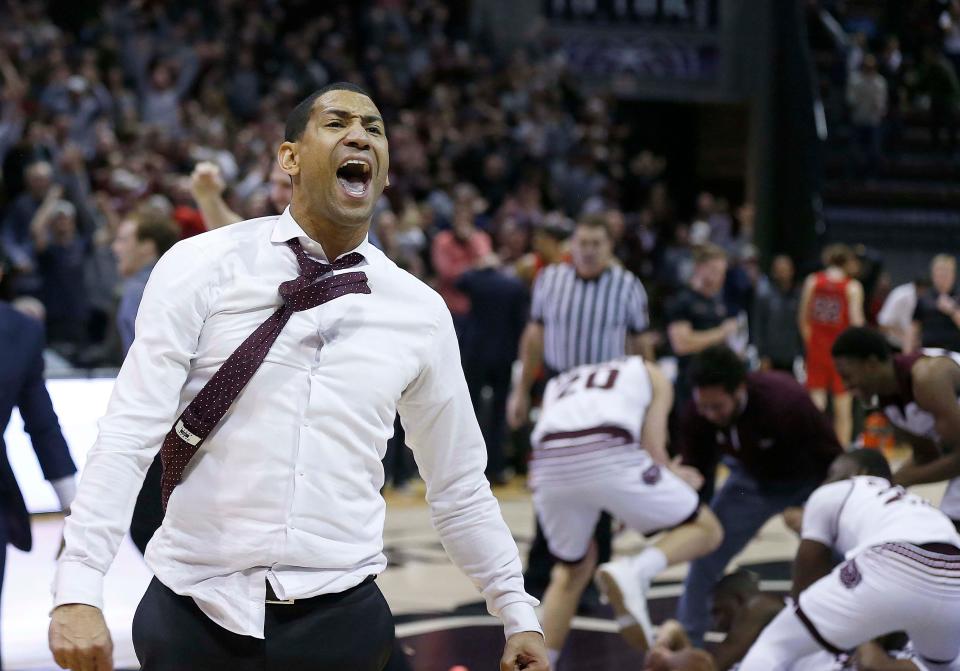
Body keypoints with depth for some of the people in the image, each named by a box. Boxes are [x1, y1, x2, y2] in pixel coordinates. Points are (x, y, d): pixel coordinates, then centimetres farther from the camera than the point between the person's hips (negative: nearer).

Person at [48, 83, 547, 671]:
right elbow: (129, 433, -10)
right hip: (196, 614, -2)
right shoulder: (203, 266, -3)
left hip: (341, 619, 2)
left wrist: (519, 616, 16)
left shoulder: (421, 312, 6)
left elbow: (460, 486, 15)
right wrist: (79, 590, -19)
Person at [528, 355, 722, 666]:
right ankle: (634, 573, -14)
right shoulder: (652, 375, 30)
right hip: (609, 456, -4)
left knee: (571, 572, 28)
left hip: (550, 467, 4)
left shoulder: (558, 383, 39)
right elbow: (653, 448, 15)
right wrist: (669, 473, 36)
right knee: (705, 530, 13)